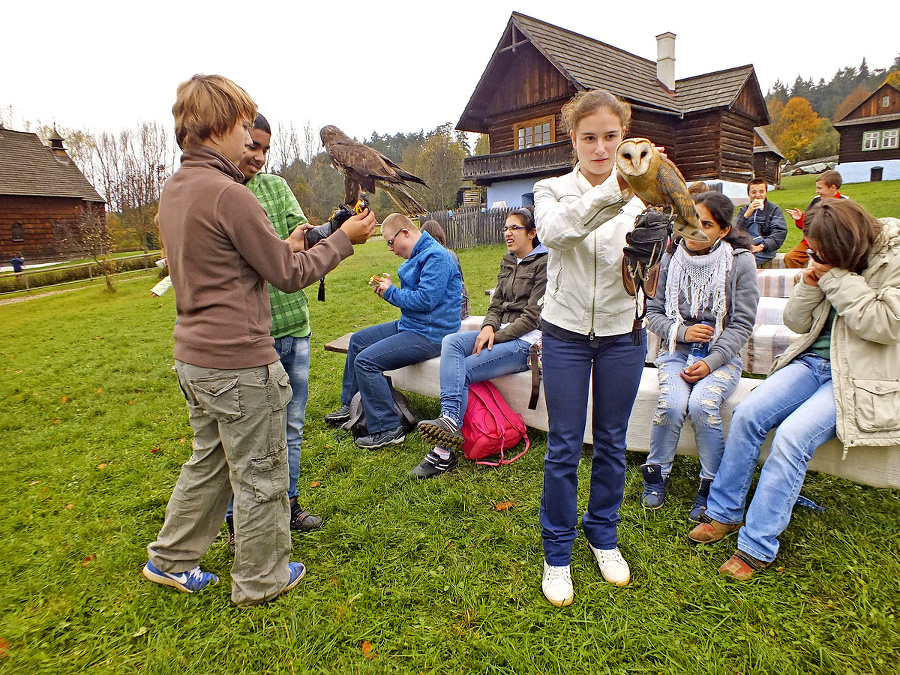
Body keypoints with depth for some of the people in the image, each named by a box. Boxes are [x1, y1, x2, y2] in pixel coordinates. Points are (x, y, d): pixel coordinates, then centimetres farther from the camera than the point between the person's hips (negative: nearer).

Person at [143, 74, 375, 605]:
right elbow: (289, 275, -14)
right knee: (260, 474, 9)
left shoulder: (176, 189, 10)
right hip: (239, 362, -9)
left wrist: (284, 248, 13)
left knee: (209, 461, 25)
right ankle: (261, 580, 27)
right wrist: (345, 239, -4)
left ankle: (171, 559, 40)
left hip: (194, 357, 9)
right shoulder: (229, 194, -19)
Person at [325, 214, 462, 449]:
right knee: (357, 340, 18)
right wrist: (387, 289, 3)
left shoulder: (436, 257, -19)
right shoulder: (419, 255, 15)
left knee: (366, 361, -21)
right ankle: (349, 405, 30)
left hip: (430, 334, -11)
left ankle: (387, 430, -12)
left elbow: (425, 299, -26)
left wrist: (391, 292, -13)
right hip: (411, 325, 11)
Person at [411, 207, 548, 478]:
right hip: (502, 333, 7)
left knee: (462, 370, -22)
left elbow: (532, 316, -12)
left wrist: (496, 337, -15)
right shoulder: (508, 263, 19)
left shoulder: (544, 264, -5)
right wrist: (488, 327, -6)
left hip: (527, 340, -7)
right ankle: (450, 419, -35)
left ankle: (444, 453, -21)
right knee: (450, 341, -22)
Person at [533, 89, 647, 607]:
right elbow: (555, 232, -29)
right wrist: (613, 192, -44)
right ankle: (558, 552, 22)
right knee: (564, 446, 4)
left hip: (623, 334, 2)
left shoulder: (641, 196, -1)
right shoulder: (553, 191, -3)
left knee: (612, 442, 14)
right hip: (566, 332, -1)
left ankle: (604, 535, 35)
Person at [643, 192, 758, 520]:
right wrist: (682, 331, -13)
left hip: (721, 356, -1)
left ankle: (711, 487, -7)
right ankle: (656, 475, 0)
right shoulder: (671, 258, 2)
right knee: (671, 405, -26)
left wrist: (711, 361, -18)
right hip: (676, 351, 2)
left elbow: (742, 324, -6)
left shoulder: (740, 261, -4)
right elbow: (653, 312, 6)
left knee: (702, 404, -30)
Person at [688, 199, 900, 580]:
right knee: (747, 414, -15)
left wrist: (837, 279, -19)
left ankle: (757, 546, -15)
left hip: (862, 378, -6)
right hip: (814, 360, 6)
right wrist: (810, 286, -11)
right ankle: (724, 513, 1)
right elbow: (797, 323, 7)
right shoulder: (830, 262, 6)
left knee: (792, 435, -27)